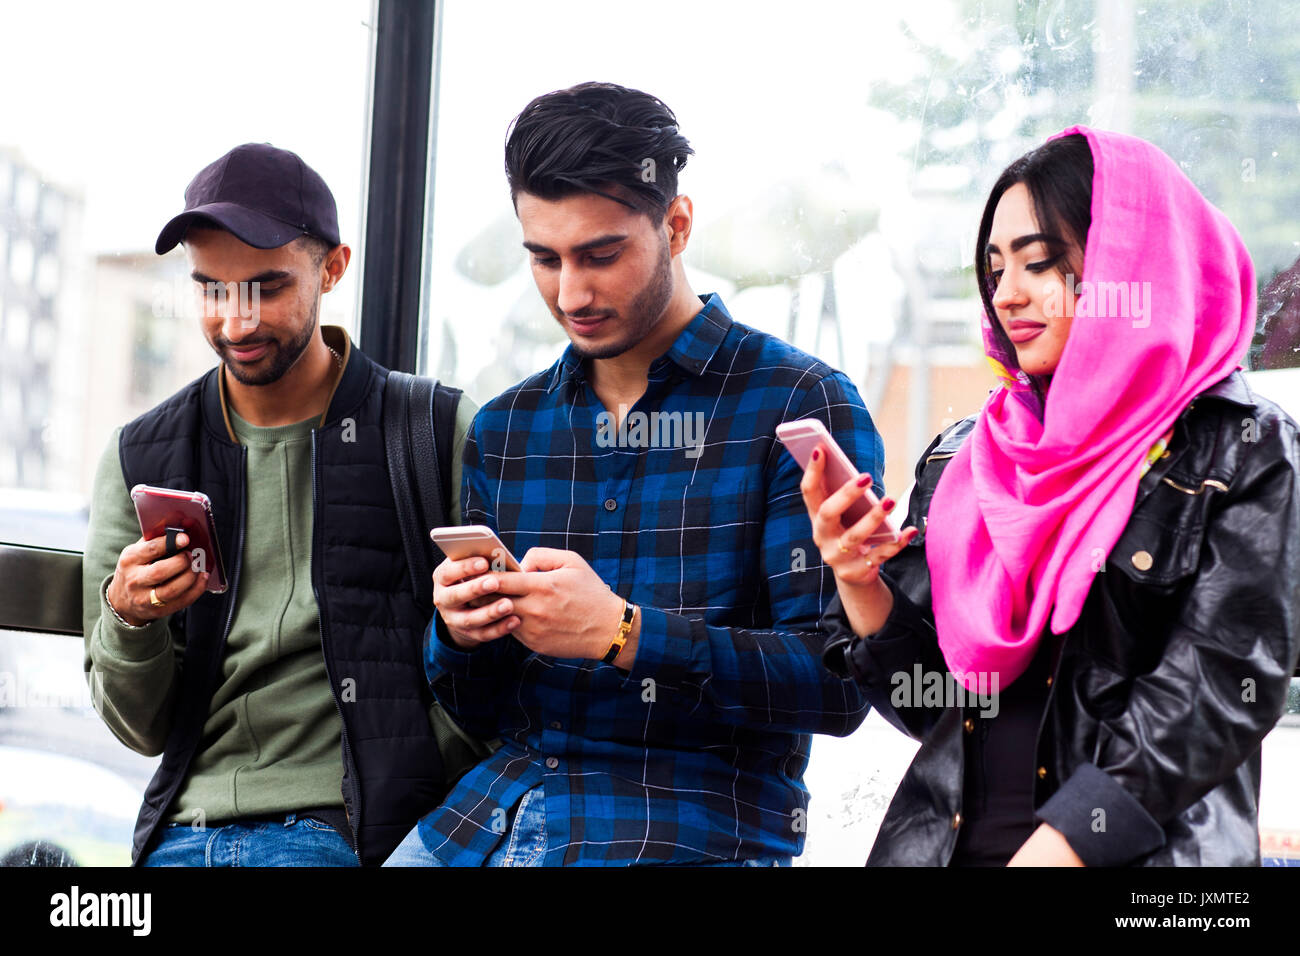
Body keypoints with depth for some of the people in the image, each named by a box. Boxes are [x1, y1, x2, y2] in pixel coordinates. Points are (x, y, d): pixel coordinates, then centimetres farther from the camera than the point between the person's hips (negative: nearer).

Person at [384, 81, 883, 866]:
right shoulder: (505, 429, 14)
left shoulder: (803, 408, -3)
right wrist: (460, 635, -6)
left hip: (697, 821, -5)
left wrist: (622, 635, -20)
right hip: (500, 801, 5)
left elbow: (839, 683, -11)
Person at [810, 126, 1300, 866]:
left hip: (1141, 853, -4)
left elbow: (1219, 690, -11)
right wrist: (859, 585, -6)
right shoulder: (961, 459, 11)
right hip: (948, 845, 4)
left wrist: (1056, 846, -18)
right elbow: (930, 704, 12)